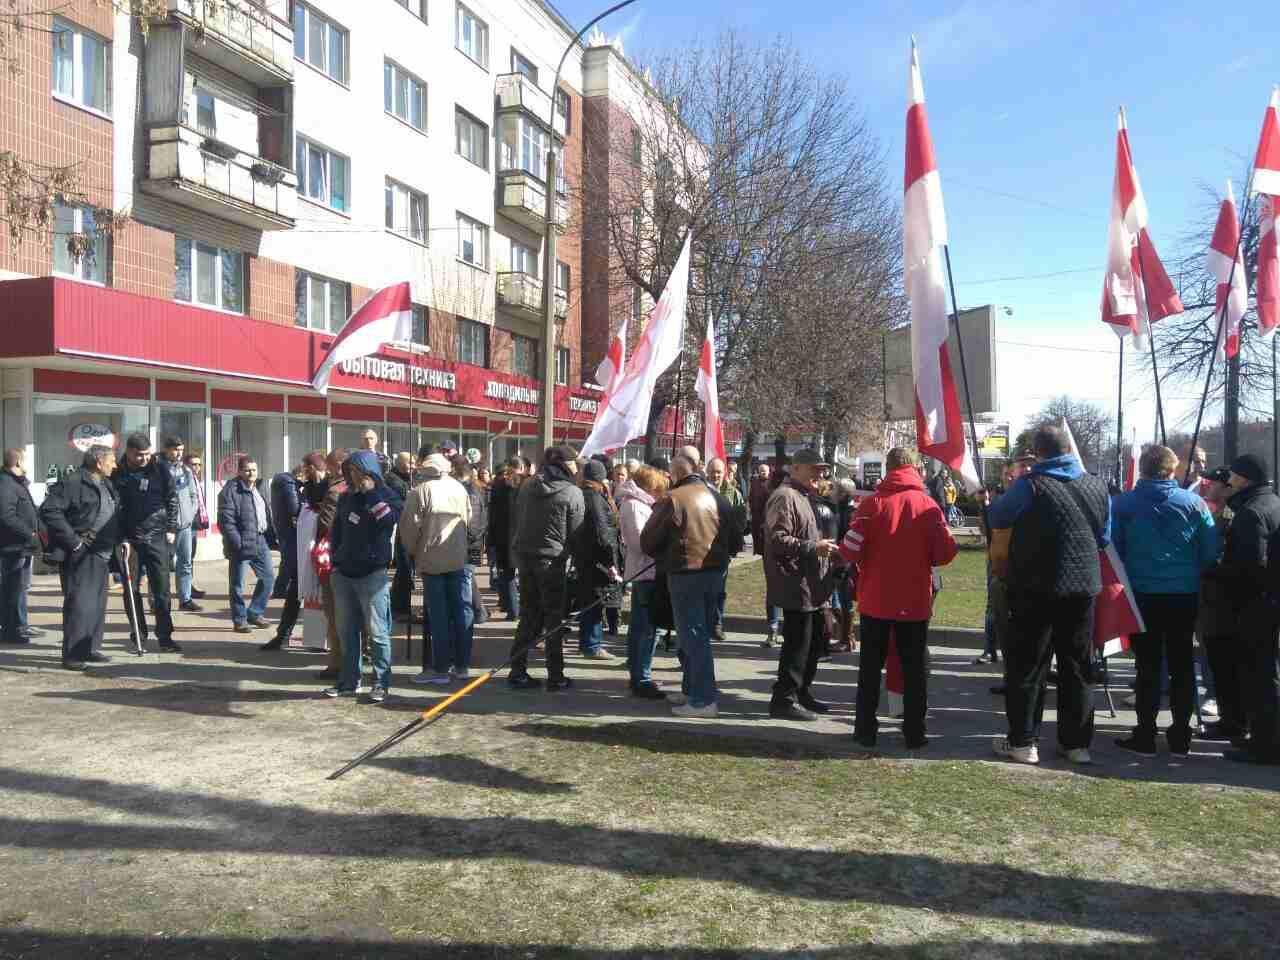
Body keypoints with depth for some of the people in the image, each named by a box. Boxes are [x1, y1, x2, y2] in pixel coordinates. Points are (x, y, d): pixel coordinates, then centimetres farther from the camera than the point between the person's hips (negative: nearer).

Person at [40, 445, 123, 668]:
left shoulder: (108, 486, 17)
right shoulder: (72, 483, -11)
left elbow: (116, 516, 26)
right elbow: (48, 510, -19)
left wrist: (122, 539, 12)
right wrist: (72, 539, -19)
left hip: (102, 554, 9)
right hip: (80, 555, -8)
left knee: (98, 603, 12)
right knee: (79, 603, -8)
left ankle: (91, 648, 22)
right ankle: (72, 655, -2)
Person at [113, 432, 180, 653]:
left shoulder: (160, 470, 2)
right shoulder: (118, 475, -2)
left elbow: (172, 500, 8)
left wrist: (171, 529, 4)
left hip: (157, 537, 0)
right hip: (130, 539, 0)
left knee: (162, 589, 0)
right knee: (132, 590, 7)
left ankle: (165, 637, 5)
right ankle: (139, 635, 20)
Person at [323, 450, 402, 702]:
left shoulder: (388, 496, -3)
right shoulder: (346, 497, 13)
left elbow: (387, 520, -24)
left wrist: (371, 492, -19)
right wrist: (336, 559, 13)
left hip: (372, 575, -6)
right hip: (343, 574, 6)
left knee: (377, 632, -4)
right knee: (347, 631, 11)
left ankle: (381, 683, 3)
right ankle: (349, 681, 21)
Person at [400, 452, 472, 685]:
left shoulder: (421, 491, -8)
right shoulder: (460, 489, 3)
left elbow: (410, 526, -10)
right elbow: (468, 520, 7)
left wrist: (412, 551, 6)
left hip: (431, 561, -3)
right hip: (458, 560, 3)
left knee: (438, 615, 2)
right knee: (462, 611, 10)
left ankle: (441, 669, 5)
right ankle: (462, 665, 16)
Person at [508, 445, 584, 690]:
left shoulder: (527, 486, 7)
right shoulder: (573, 493, -10)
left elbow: (518, 520, 12)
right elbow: (575, 533, -8)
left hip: (524, 556, 5)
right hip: (553, 560, -5)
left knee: (528, 615, 13)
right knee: (555, 619, 4)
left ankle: (517, 671, 14)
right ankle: (555, 676, 9)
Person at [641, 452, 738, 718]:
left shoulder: (673, 500, -13)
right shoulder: (718, 498, 6)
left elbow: (647, 543, -7)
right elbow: (735, 541, 12)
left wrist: (664, 556, 11)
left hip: (685, 574, -6)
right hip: (715, 571, 7)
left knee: (693, 637, -1)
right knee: (700, 634, 18)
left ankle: (704, 700, -1)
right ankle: (693, 690, 29)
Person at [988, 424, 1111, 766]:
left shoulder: (1031, 485, -15)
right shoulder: (1097, 487, 3)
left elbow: (997, 517, -2)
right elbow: (1105, 538, 13)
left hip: (1036, 588, -5)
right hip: (1083, 587, 5)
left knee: (1027, 666, 4)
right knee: (1077, 667, 14)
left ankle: (1023, 742, 8)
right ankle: (1077, 743, 20)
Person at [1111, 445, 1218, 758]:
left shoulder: (1123, 503, -6)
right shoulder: (1194, 503, -3)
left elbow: (1113, 549, -4)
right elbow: (1211, 552, -3)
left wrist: (1123, 580, 12)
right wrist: (1191, 571, 15)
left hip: (1142, 594, -1)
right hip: (1184, 594, 1)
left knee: (1148, 665, 6)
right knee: (1182, 664, 11)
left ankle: (1145, 736, 7)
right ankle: (1180, 737, 17)